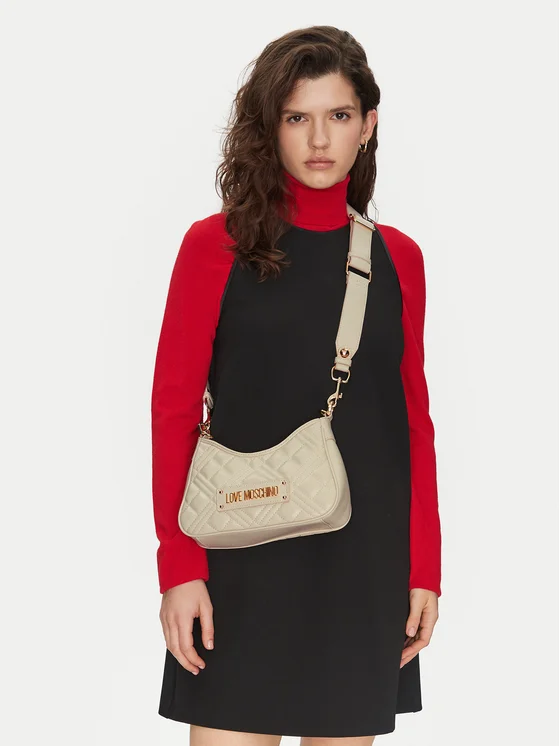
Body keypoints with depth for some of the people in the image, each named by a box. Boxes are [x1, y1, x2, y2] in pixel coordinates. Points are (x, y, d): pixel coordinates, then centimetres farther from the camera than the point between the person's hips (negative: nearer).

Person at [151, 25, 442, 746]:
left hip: (364, 561, 3)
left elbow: (414, 421, 11)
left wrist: (424, 568, 6)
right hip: (244, 559, -3)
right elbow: (173, 413, -2)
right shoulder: (216, 246, 0)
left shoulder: (396, 259, 8)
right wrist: (178, 567, -9)